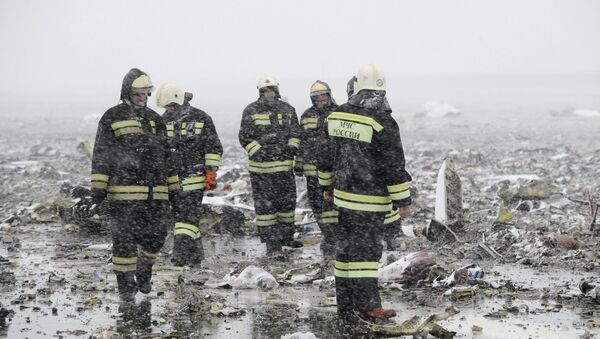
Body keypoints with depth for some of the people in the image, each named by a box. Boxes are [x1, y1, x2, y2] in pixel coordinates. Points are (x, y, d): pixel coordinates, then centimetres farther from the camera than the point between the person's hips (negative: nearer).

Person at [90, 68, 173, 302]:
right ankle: (126, 285, 7)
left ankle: (144, 275, 28)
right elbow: (101, 156, -2)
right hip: (124, 192, -5)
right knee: (124, 239, -3)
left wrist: (170, 186, 20)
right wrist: (98, 188, -7)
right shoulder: (112, 118, 1)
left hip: (155, 193, 5)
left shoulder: (154, 119, 17)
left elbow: (165, 155, 22)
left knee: (155, 237, 6)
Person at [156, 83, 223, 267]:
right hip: (172, 180, 5)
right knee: (181, 217, 8)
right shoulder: (164, 121, 10)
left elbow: (214, 148, -1)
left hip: (194, 178, -5)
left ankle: (180, 259, -15)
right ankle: (195, 256, 19)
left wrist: (211, 173, -5)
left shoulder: (201, 118, -3)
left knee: (188, 218, -11)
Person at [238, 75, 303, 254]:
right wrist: (259, 152, -14)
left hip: (285, 164, 4)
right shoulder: (251, 111, -3)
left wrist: (292, 148, -2)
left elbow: (295, 133, 15)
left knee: (288, 201, 11)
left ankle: (286, 236, 25)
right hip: (261, 166, -4)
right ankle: (271, 241, 4)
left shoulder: (288, 110, 8)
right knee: (265, 204, -2)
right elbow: (245, 138, -4)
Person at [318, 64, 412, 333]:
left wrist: (327, 185, 27)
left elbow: (327, 154, 15)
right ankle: (367, 304, -4)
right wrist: (403, 200, -7)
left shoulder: (338, 115, 5)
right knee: (366, 249, -3)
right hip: (369, 200, -6)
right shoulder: (382, 122, -16)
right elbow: (393, 165, -14)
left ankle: (345, 311, 18)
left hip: (343, 194, 6)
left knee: (346, 248, 12)